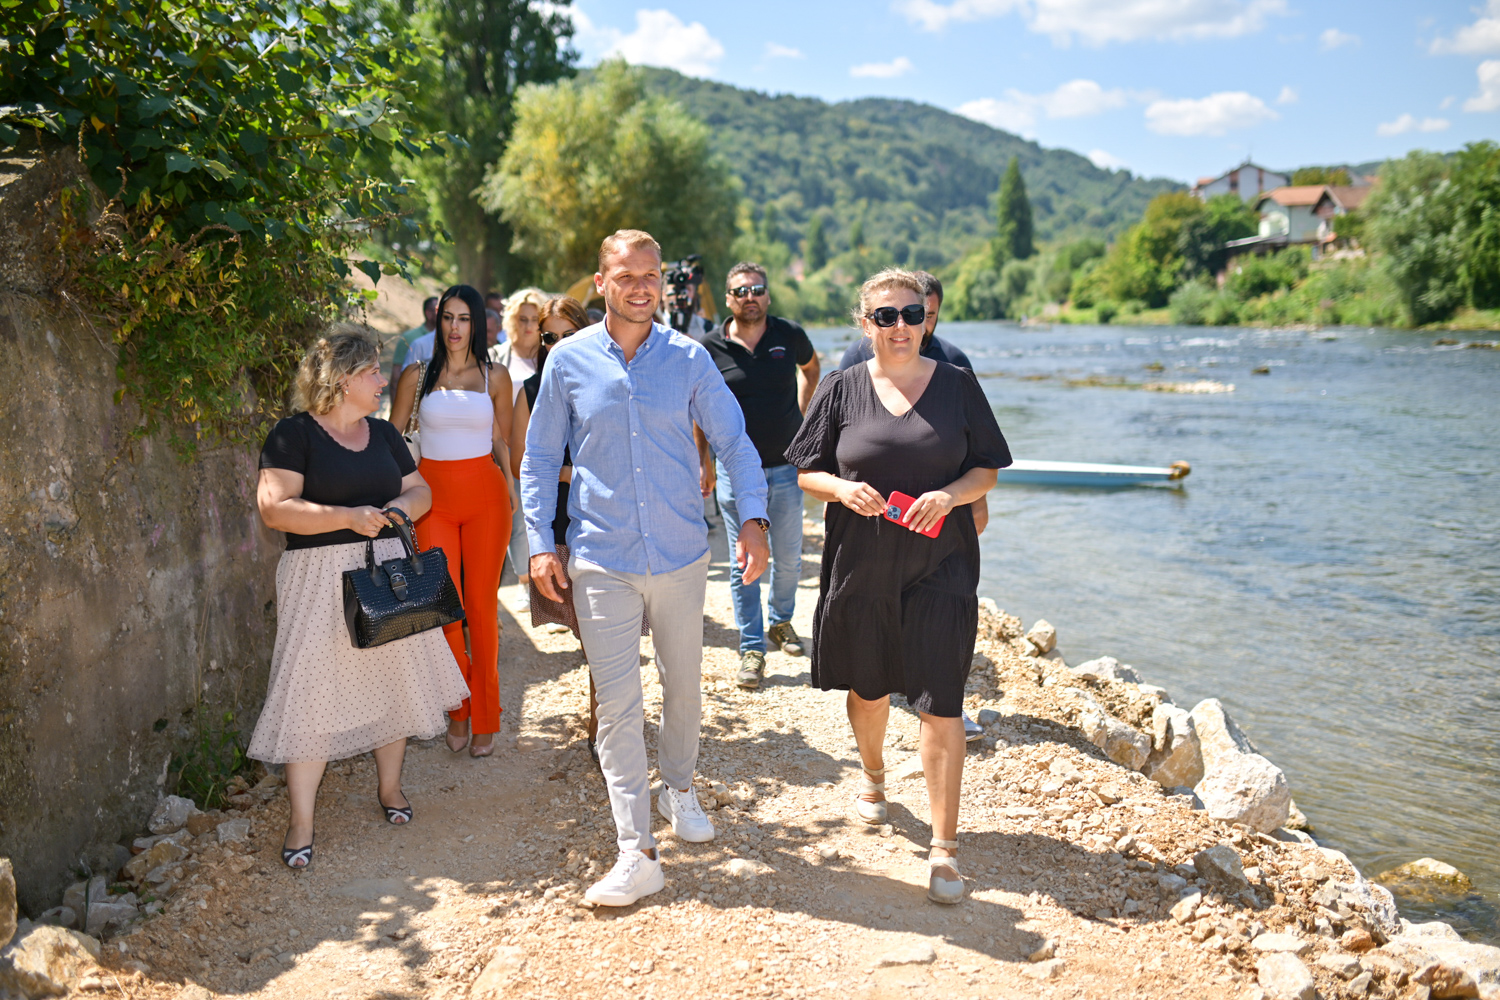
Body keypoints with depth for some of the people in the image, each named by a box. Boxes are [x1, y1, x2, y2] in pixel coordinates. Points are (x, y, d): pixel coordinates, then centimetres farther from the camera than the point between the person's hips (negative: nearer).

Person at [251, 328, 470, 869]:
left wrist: (403, 506, -6)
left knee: (393, 679, 11)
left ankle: (389, 786, 32)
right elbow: (274, 508, -15)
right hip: (322, 577, -6)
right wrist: (349, 516, -21)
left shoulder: (382, 433, 14)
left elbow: (420, 488, 17)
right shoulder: (294, 433, -6)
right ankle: (301, 822, 3)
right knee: (313, 692, -6)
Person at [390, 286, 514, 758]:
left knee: (481, 605, 2)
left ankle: (484, 719, 13)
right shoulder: (417, 376, 6)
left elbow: (502, 443, 12)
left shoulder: (495, 377, 6)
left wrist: (509, 494, 8)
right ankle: (457, 707, 17)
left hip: (484, 494, 0)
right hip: (433, 495, 0)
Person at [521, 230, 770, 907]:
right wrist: (540, 543, -2)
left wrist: (753, 518, -11)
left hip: (681, 553, 2)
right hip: (602, 559, -1)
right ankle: (637, 854, 2)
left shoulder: (689, 358, 0)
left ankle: (678, 788, 42)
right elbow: (539, 458, 6)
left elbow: (734, 442, 3)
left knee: (684, 685, 16)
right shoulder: (569, 361, 0)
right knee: (617, 703, -4)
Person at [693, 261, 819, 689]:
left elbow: (811, 367, 21)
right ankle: (752, 649, 12)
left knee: (789, 559, 13)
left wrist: (800, 414, 11)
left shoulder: (790, 335, -2)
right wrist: (704, 461, 5)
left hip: (787, 469, 2)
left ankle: (782, 621, 38)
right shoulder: (710, 347, -5)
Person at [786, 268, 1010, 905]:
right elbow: (806, 471, 5)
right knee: (868, 688, 17)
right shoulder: (842, 388, 2)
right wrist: (843, 489, -15)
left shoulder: (957, 385, 2)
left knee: (940, 704, -5)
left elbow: (987, 469, 5)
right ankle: (873, 777, 47)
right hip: (860, 566, 1)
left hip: (940, 567, -1)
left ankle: (944, 847, 4)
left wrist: (950, 495, -15)